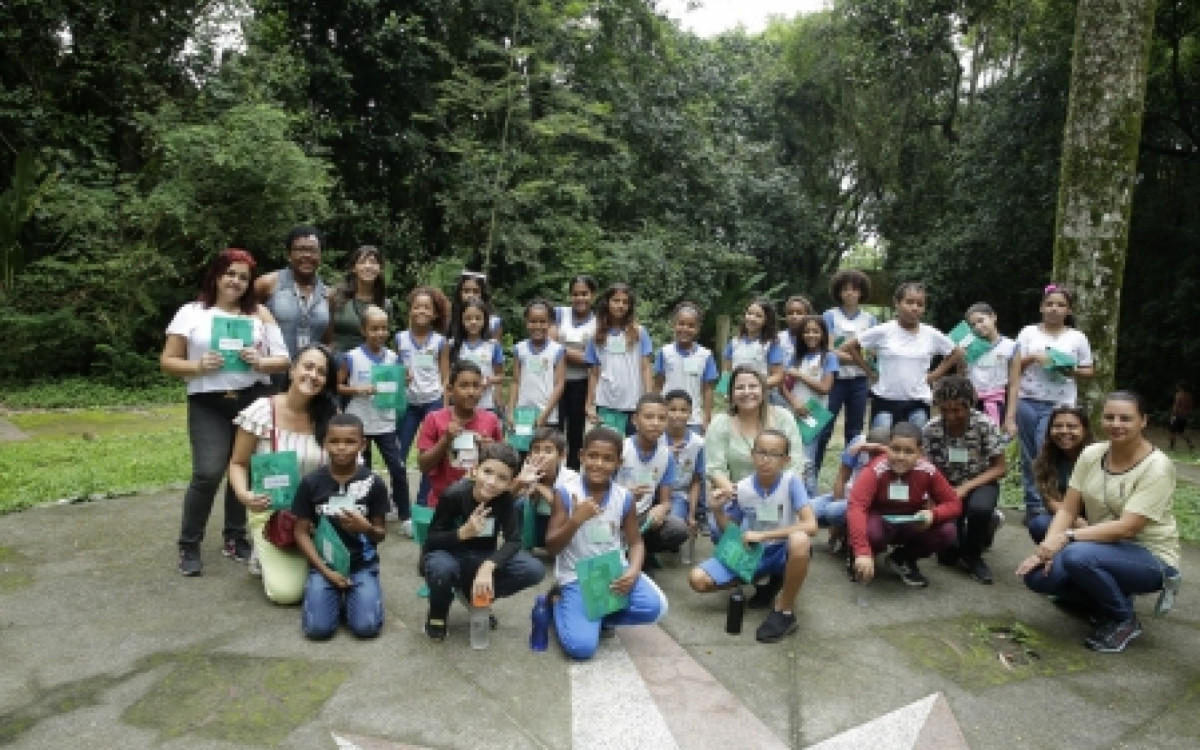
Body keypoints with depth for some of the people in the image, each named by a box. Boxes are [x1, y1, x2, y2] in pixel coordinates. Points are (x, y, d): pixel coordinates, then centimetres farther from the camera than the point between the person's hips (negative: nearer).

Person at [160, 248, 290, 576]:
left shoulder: (260, 314, 9)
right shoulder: (192, 312, 5)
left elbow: (283, 359, 7)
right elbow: (167, 361, 5)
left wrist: (260, 362, -13)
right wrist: (198, 366, -13)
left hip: (254, 401, 2)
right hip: (208, 404, -2)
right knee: (208, 474, -12)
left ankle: (236, 537, 25)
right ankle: (189, 545, 6)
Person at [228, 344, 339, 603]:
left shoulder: (330, 415, -4)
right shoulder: (261, 411, -12)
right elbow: (238, 464, -3)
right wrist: (244, 496, -23)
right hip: (271, 512, -2)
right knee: (286, 591, -17)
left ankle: (308, 559, 17)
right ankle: (265, 556, 17)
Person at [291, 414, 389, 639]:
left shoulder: (373, 483, -6)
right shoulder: (311, 483, -5)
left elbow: (380, 535, 1)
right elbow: (302, 532, -1)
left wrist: (366, 528, -23)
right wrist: (326, 571, -11)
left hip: (363, 565, 0)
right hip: (324, 564, 0)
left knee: (366, 628, -18)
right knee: (318, 629, -18)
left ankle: (351, 595, 14)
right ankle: (337, 596, 14)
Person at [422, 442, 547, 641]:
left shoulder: (505, 498, -15)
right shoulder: (454, 494, -23)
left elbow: (514, 541, -21)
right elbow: (431, 541, -18)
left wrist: (488, 567, -38)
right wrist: (464, 532, -36)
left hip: (483, 558, 3)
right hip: (450, 556, -3)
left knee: (534, 570, -20)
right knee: (442, 568, -39)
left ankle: (477, 597, 5)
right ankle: (437, 615, -3)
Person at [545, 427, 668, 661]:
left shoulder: (624, 497, -3)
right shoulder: (567, 493, -11)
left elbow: (635, 542, 5)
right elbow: (551, 547, -10)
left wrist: (633, 571, -16)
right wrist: (575, 521, -27)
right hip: (577, 577, -3)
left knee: (656, 607, -22)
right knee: (580, 647, -21)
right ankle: (560, 604, 12)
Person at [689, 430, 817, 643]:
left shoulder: (791, 481, -17)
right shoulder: (742, 488, -8)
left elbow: (811, 526, -27)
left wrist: (763, 535, -28)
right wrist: (718, 511, -17)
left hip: (782, 552, -4)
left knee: (800, 541, -40)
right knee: (697, 579, -16)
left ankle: (785, 612, -15)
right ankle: (772, 584, 6)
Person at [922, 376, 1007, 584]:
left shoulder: (985, 425, -20)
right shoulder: (931, 429, -14)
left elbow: (1000, 468, -14)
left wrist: (966, 488, -25)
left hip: (980, 483, -2)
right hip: (947, 486, 2)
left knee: (979, 509, -39)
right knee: (946, 555, -7)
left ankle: (972, 556, -8)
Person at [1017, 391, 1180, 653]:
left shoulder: (1157, 467, -17)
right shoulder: (1091, 454, 0)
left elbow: (1127, 528, -25)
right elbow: (1067, 510, -3)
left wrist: (1067, 537, -30)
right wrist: (1046, 548, -18)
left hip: (1151, 558, -5)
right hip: (1105, 546, 5)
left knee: (1077, 555, -34)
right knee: (1037, 574, -19)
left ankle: (1124, 620, -6)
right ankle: (1106, 599, 10)